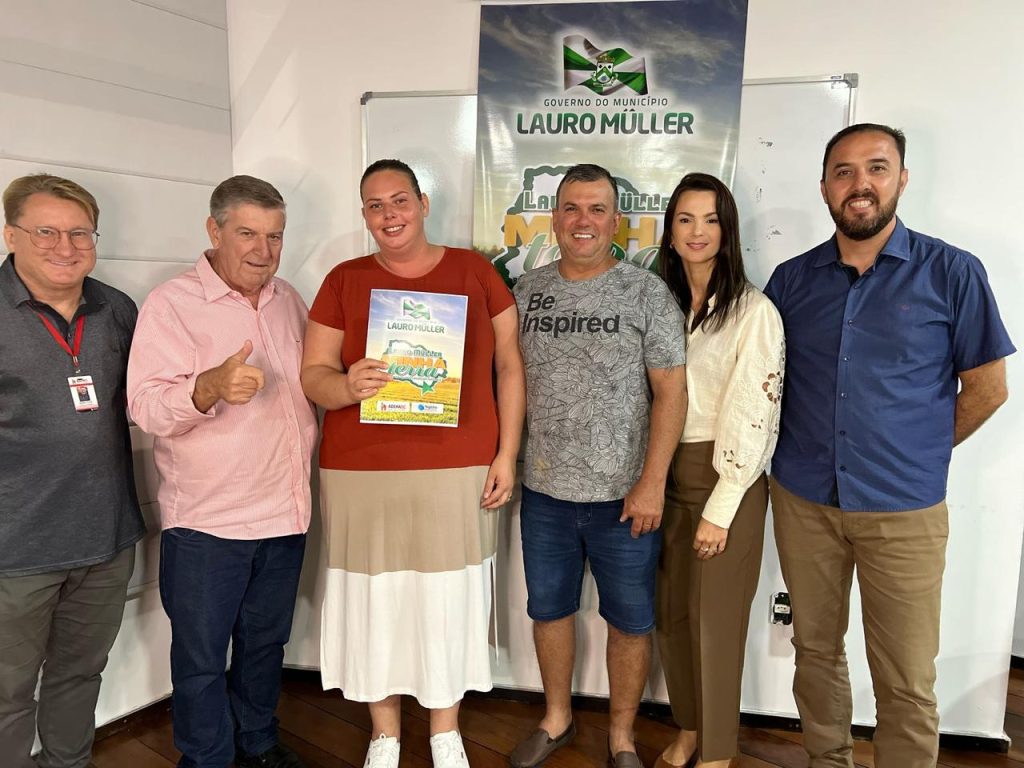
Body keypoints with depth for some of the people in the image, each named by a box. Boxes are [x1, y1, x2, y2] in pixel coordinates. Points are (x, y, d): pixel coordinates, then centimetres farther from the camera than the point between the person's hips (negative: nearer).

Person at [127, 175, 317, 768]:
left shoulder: (288, 299, 8)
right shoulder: (171, 304, -10)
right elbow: (147, 405, -20)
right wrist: (212, 387, -38)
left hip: (286, 512, 6)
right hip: (206, 520, -5)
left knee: (266, 642, 21)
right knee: (201, 656, 10)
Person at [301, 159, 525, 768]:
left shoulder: (475, 271, 4)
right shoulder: (345, 280, 5)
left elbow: (510, 366, 5)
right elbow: (312, 375, 3)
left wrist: (507, 454, -1)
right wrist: (348, 385, -20)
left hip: (459, 471, 0)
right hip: (361, 473, 1)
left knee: (450, 602, 9)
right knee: (374, 602, 8)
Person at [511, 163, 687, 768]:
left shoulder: (647, 293, -7)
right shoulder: (527, 291, 4)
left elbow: (671, 392, -9)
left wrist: (652, 482, -14)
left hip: (623, 495, -3)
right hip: (544, 490, 4)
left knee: (630, 620, 11)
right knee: (549, 607, 18)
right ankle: (557, 719, 41)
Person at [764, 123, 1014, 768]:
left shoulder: (953, 273, -5)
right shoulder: (792, 279, 3)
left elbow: (987, 388, 1)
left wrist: (917, 454, 4)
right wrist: (812, 448, 5)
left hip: (904, 509, -3)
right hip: (803, 499, 3)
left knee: (907, 681, 6)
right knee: (816, 648, 17)